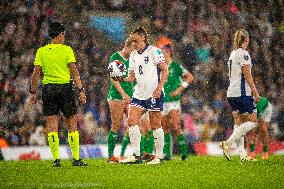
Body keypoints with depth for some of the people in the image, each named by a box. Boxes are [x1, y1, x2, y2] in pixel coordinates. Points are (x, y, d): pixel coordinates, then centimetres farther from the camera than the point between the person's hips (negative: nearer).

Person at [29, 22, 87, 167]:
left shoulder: (41, 51, 4)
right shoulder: (66, 50, -3)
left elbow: (36, 74, 3)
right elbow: (74, 72, -6)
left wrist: (32, 92, 11)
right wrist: (81, 90, -3)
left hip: (48, 88, 2)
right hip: (65, 88, -2)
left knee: (52, 126, 3)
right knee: (72, 125, 5)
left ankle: (56, 159, -2)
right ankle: (76, 159, 5)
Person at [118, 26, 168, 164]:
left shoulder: (154, 51, -5)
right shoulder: (133, 55, 14)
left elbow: (164, 70, -7)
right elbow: (132, 77, 14)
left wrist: (159, 87, -17)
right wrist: (122, 79, -6)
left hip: (154, 93, -7)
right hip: (139, 93, 7)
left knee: (155, 125, -2)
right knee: (132, 121, -7)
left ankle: (159, 156, 6)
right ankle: (136, 156, -5)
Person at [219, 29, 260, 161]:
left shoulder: (233, 54, 16)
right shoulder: (243, 53, -10)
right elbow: (247, 74, -14)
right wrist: (255, 92, -10)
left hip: (232, 93, 9)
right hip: (242, 93, -9)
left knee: (239, 123, 7)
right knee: (252, 122, -4)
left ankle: (242, 154, 3)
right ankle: (228, 143, -16)